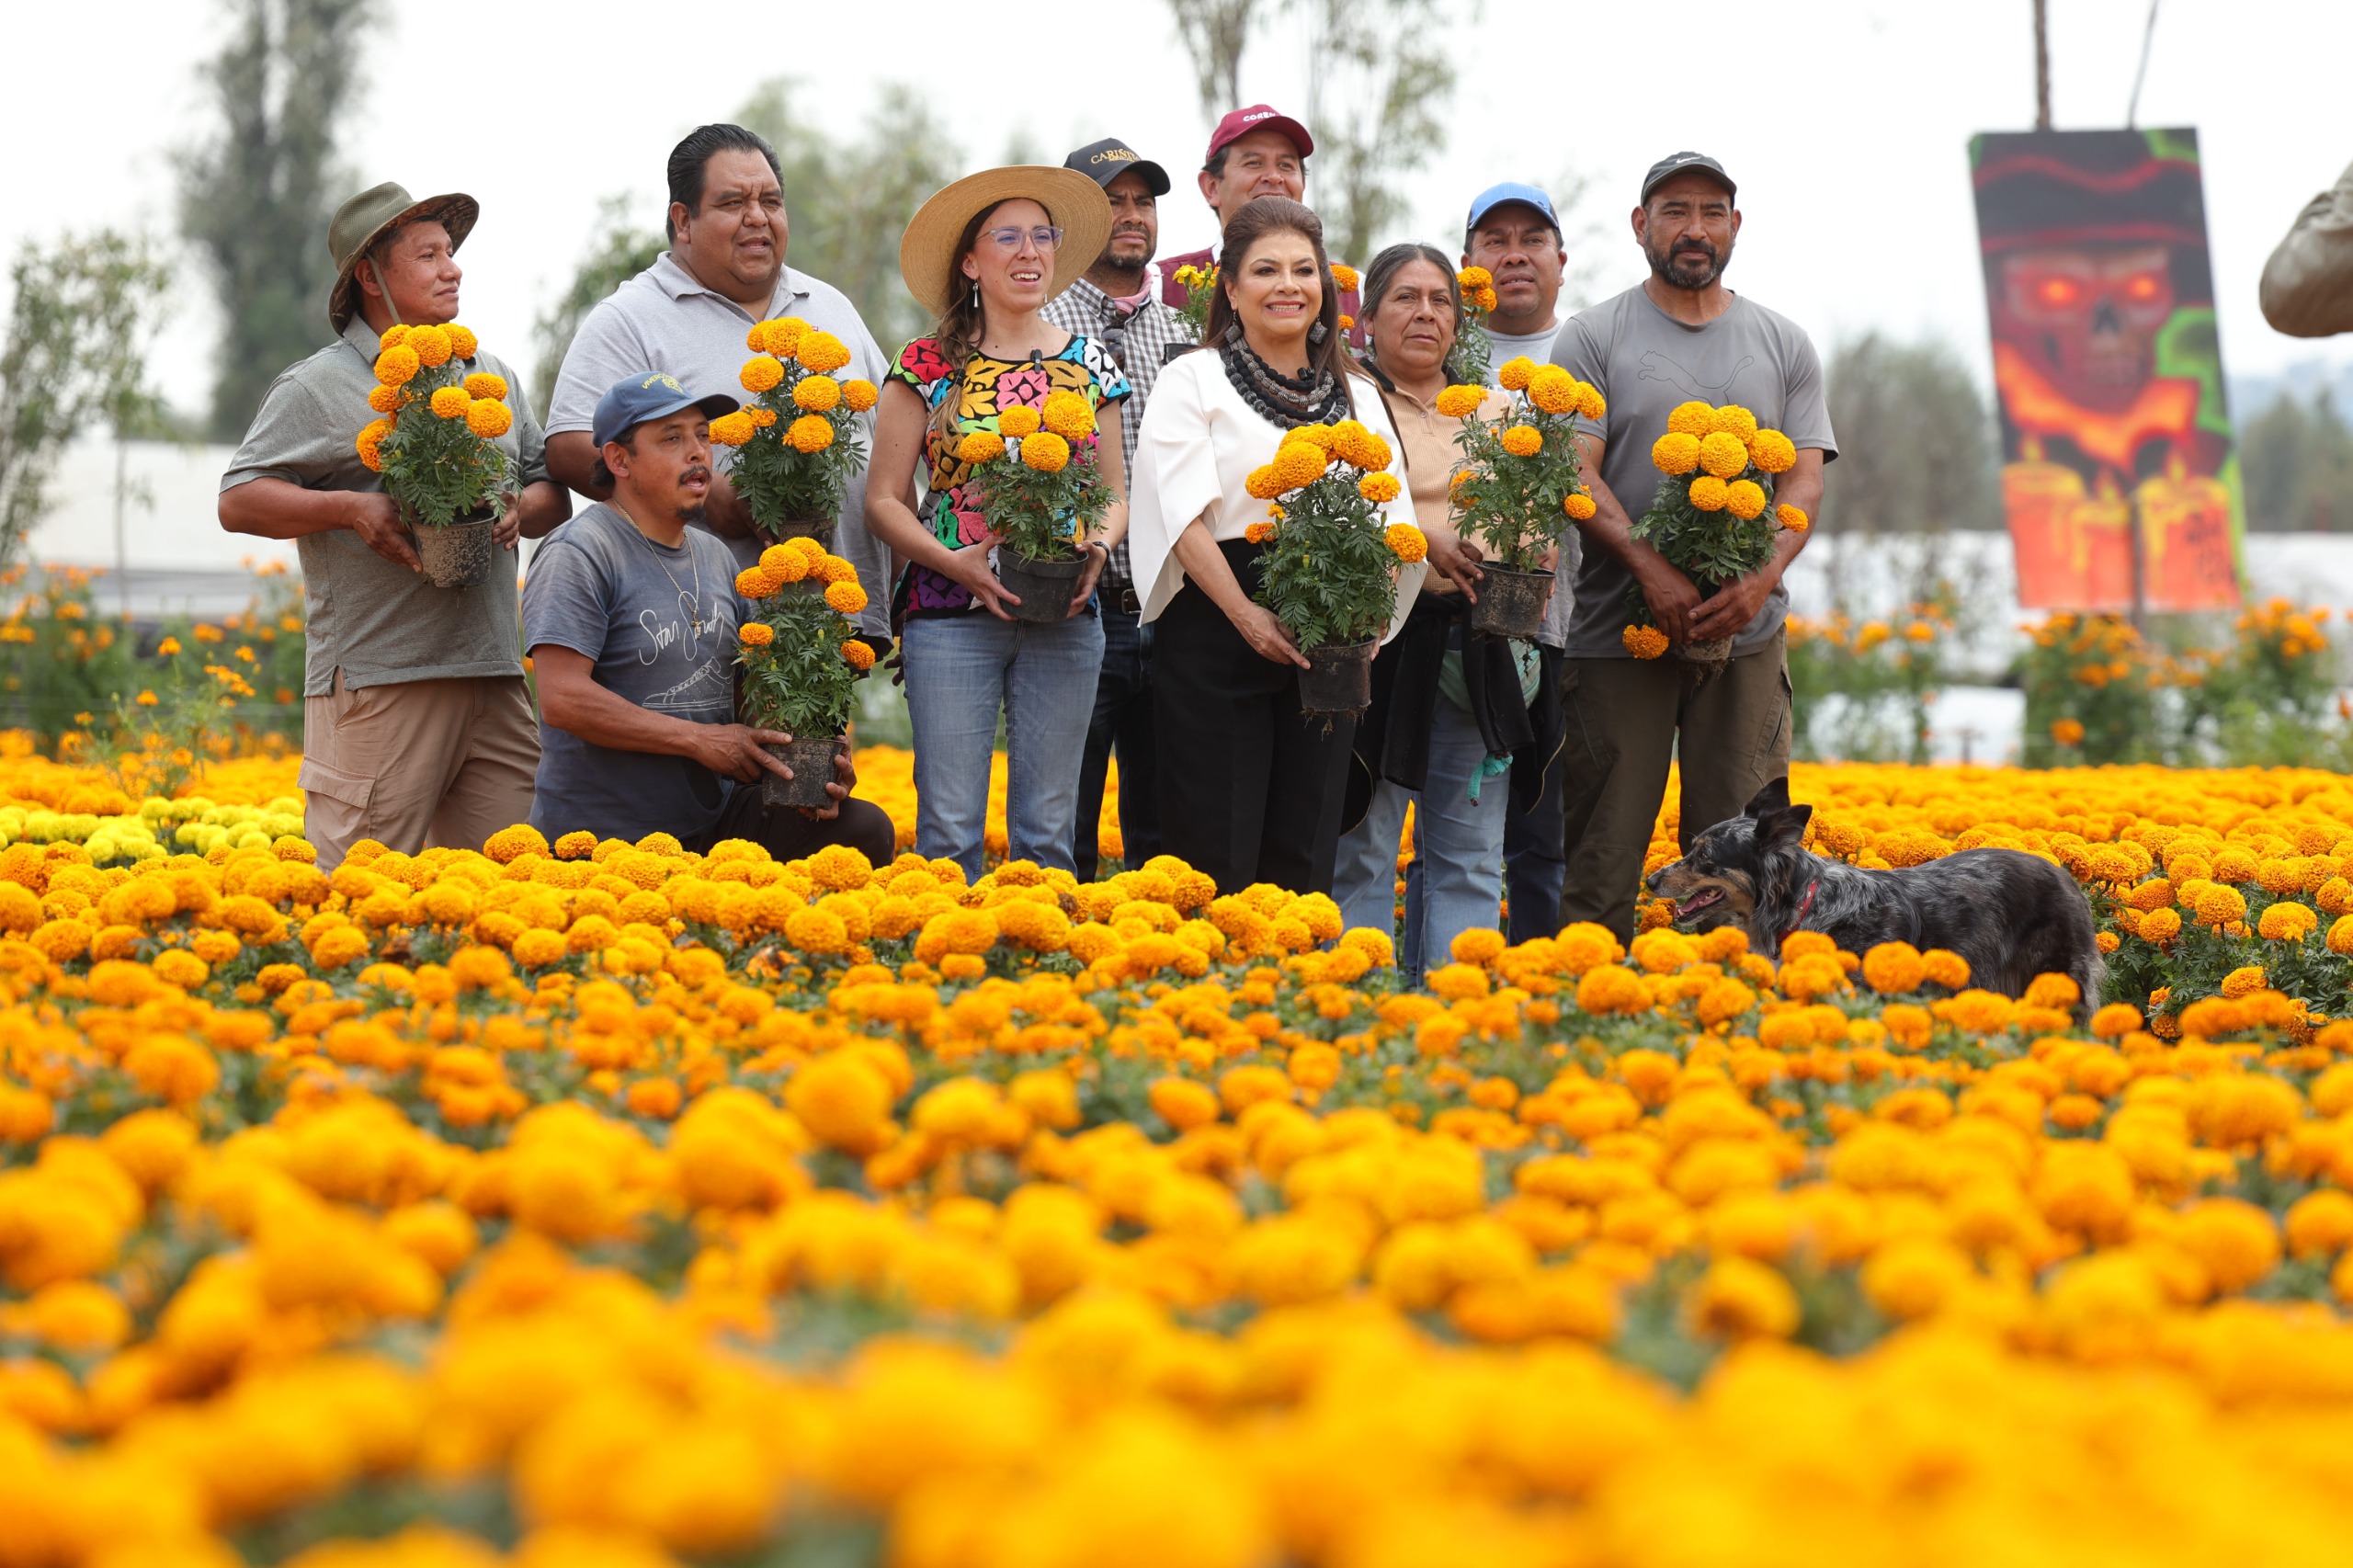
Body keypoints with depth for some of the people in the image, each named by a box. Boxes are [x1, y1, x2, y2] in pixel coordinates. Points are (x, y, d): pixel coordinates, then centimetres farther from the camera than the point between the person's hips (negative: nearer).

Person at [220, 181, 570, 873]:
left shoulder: (493, 377, 19)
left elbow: (553, 495, 23)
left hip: (492, 674, 6)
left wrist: (519, 511, -1)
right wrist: (350, 509, -16)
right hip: (378, 679, -5)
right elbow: (239, 502, -3)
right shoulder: (319, 387, 1)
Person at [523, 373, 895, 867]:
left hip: (713, 817, 7)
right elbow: (564, 701, -20)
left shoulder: (716, 557, 15)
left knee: (865, 827, -11)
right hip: (603, 839, -7)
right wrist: (701, 740, -18)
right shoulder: (578, 555, -10)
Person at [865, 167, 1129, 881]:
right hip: (952, 613, -3)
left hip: (1064, 616, 3)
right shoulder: (928, 366, 1)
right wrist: (953, 561, -14)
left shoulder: (1091, 365, 10)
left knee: (1047, 829, 4)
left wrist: (1100, 544, -7)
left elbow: (1116, 492, 14)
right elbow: (884, 500, 0)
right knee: (951, 828, -6)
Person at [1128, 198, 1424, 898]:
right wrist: (1248, 616, -20)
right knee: (1216, 856, -7)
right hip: (1218, 632, -4)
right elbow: (1186, 513, -8)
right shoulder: (1193, 380, 4)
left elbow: (1390, 524, 10)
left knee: (1305, 856, 3)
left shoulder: (1358, 396, 17)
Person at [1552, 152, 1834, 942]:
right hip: (1617, 631, -2)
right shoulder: (1593, 337, 5)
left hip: (1746, 632, 2)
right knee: (1602, 849, -4)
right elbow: (1576, 474, -4)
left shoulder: (1784, 345, 13)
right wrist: (1651, 567, -21)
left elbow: (1806, 478, 6)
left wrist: (1761, 578, -14)